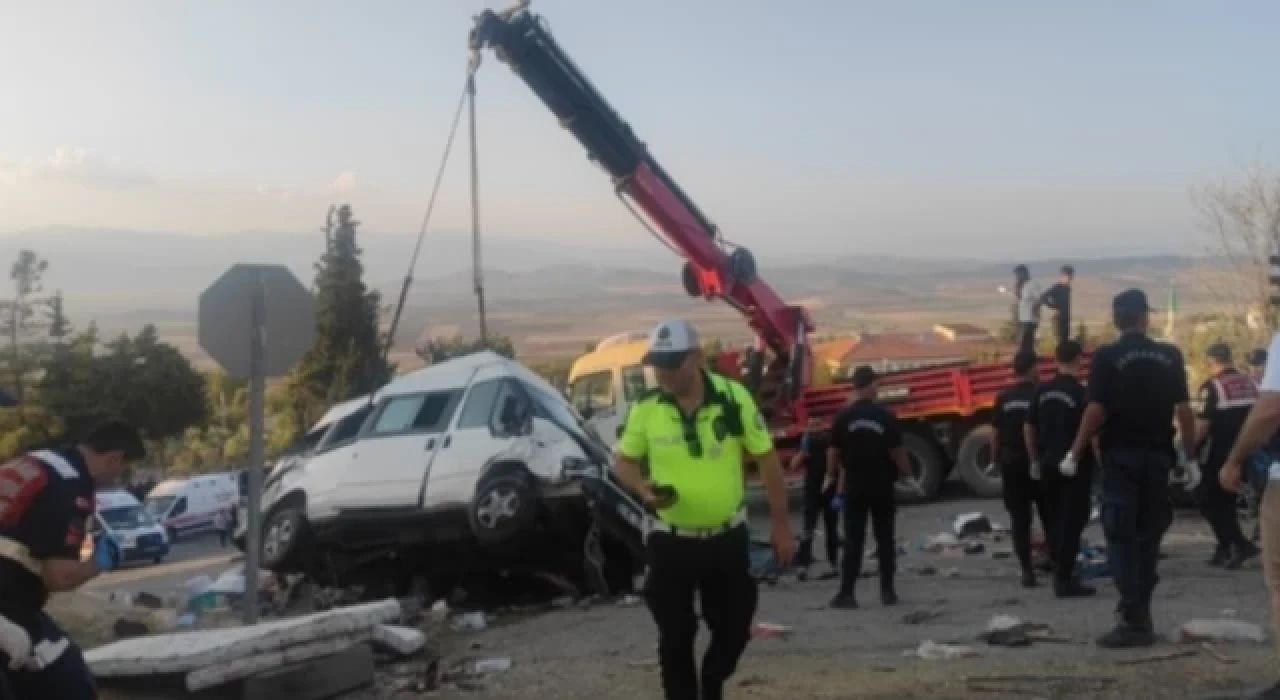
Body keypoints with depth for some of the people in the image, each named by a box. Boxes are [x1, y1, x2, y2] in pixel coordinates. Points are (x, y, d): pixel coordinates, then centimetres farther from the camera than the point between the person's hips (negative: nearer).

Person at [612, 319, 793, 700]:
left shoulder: (733, 397, -12)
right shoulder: (646, 408, -9)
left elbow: (767, 459, -4)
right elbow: (622, 460, 5)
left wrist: (780, 524, -2)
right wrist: (644, 489, -17)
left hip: (728, 538, 1)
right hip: (672, 541, 0)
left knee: (734, 628, 13)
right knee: (676, 637, 5)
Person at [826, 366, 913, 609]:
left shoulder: (843, 417, -7)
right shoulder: (886, 416, -9)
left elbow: (833, 453, -4)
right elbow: (897, 452, -6)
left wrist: (834, 477, 13)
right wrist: (906, 472, 13)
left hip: (854, 486, 0)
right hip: (882, 486, 0)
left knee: (853, 540, 1)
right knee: (885, 538, 10)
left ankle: (846, 593, -3)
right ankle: (887, 590, 11)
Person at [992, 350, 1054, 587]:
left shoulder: (1003, 398, 2)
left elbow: (995, 434, 4)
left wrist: (997, 460, 15)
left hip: (1011, 463, 2)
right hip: (1038, 463, -2)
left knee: (1019, 519, 3)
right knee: (1050, 516, 10)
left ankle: (1027, 570, 1)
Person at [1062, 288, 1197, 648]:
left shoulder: (1107, 357, -7)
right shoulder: (1170, 355, 3)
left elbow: (1096, 411, -12)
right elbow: (1184, 410, 1)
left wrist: (1074, 454, -4)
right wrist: (1191, 459, 7)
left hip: (1120, 456, -3)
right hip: (1157, 456, 3)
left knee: (1122, 537, -2)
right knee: (1148, 535, 13)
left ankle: (1134, 621, -9)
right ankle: (1139, 611, 20)